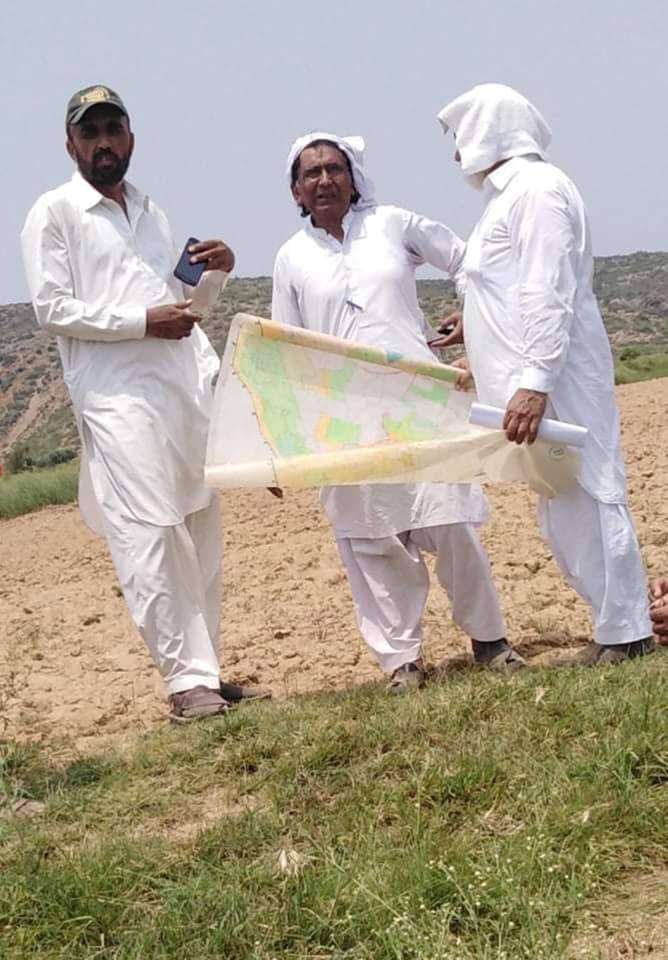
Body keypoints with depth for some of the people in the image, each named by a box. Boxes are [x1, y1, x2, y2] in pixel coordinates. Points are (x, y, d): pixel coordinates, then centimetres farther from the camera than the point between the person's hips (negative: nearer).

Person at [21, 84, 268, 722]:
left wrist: (217, 271, 6)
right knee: (148, 537, -12)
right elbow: (51, 310, -8)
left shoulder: (149, 211, 21)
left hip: (188, 388, 7)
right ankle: (187, 681, -9)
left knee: (200, 536, 7)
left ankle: (205, 672, 15)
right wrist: (143, 322, -15)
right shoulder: (54, 213, 2)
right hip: (118, 397, -7)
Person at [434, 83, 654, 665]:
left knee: (582, 494, -6)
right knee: (565, 500, 11)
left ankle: (624, 633, 1)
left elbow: (548, 296, -20)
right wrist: (476, 330, 34)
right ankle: (619, 623, 18)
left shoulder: (535, 187, -11)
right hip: (534, 378, 10)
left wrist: (535, 381, -26)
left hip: (554, 379, -10)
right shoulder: (510, 192, 20)